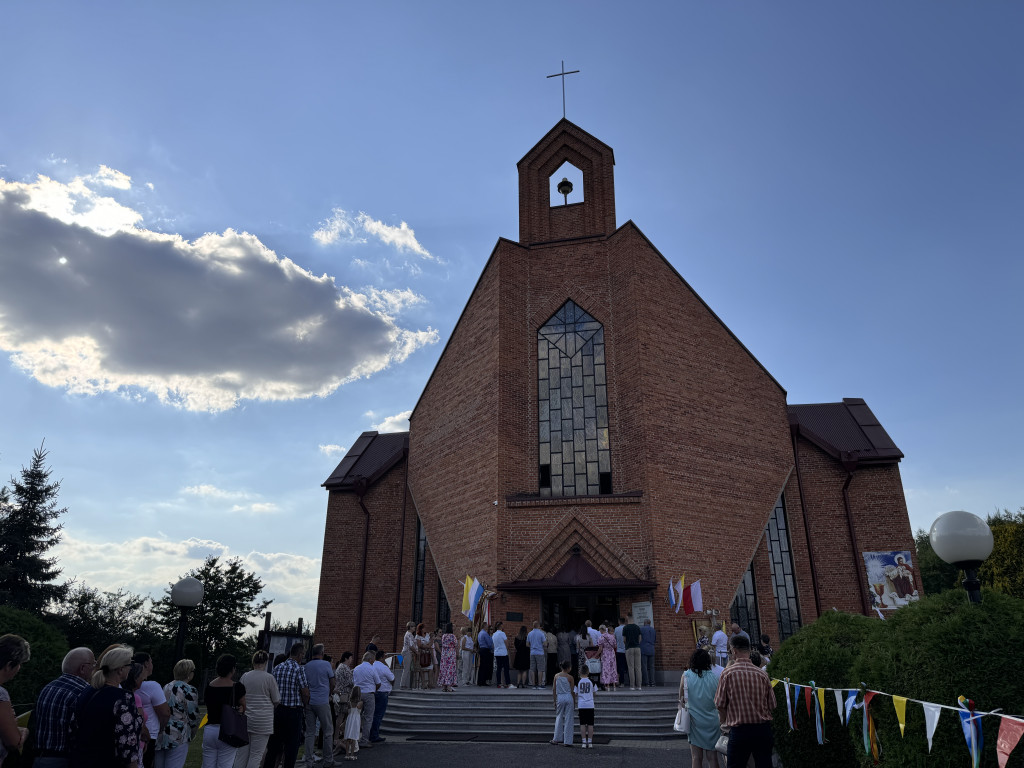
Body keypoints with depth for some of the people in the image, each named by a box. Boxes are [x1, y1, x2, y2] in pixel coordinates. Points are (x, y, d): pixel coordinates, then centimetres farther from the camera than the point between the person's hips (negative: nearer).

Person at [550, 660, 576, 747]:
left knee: (559, 718, 14)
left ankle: (555, 739, 16)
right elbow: (572, 691, -2)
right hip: (568, 697, -2)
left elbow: (554, 689, 5)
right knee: (568, 719, 4)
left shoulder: (556, 676, 4)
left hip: (560, 698, 2)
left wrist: (555, 701, 12)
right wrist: (574, 702, 8)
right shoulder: (570, 677, -4)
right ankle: (567, 741, 7)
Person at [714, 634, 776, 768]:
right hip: (763, 728, 3)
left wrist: (724, 723, 13)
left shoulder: (728, 673, -8)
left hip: (739, 730, -3)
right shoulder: (762, 674, -1)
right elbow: (772, 705, 4)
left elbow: (720, 705, -5)